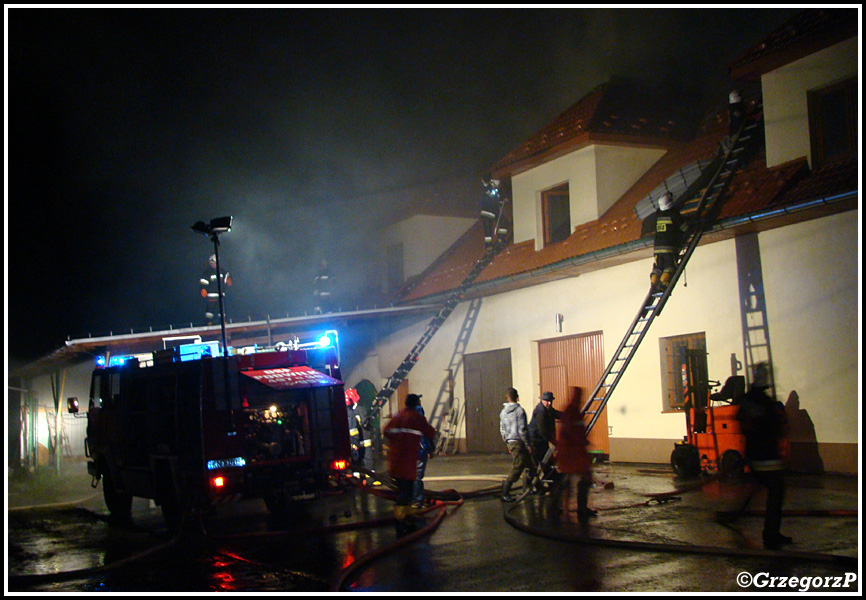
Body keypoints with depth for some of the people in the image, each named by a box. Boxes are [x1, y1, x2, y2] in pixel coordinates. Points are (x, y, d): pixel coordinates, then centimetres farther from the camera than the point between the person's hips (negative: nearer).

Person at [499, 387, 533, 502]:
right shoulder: (519, 410, -13)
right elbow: (522, 430, -16)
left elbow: (502, 430, 12)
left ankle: (527, 489, 27)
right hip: (519, 442, -8)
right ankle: (505, 494, -11)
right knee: (517, 469, -6)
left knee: (527, 464, 20)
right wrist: (527, 445, -10)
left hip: (510, 442, 8)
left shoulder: (503, 412, 8)